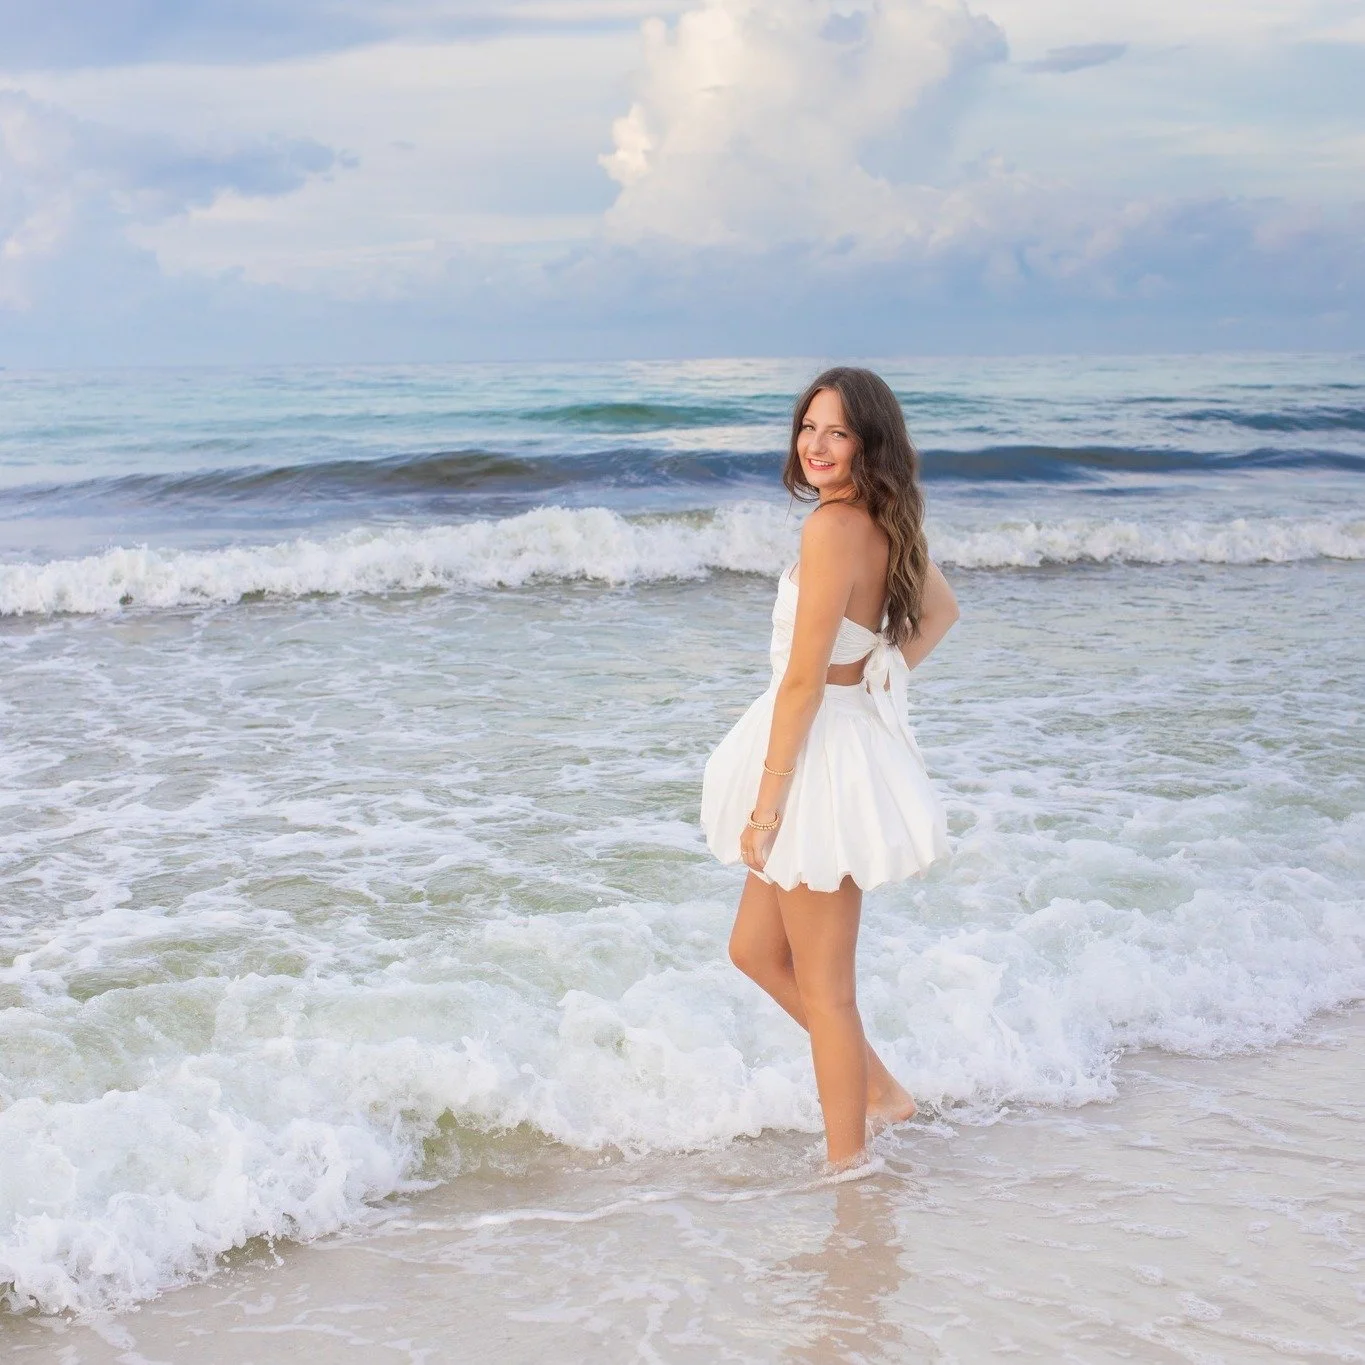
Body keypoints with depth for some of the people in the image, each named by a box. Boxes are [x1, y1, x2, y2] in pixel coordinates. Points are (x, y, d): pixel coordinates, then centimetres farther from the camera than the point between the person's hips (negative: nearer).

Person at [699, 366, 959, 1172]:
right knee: (756, 951, 23)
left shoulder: (832, 527, -21)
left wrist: (767, 800, -17)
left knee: (824, 988, 4)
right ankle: (881, 1091, 32)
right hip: (857, 732, 10)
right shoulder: (888, 525, 5)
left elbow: (804, 679, -21)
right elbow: (942, 611, 24)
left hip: (823, 752, -10)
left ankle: (848, 1164, 17)